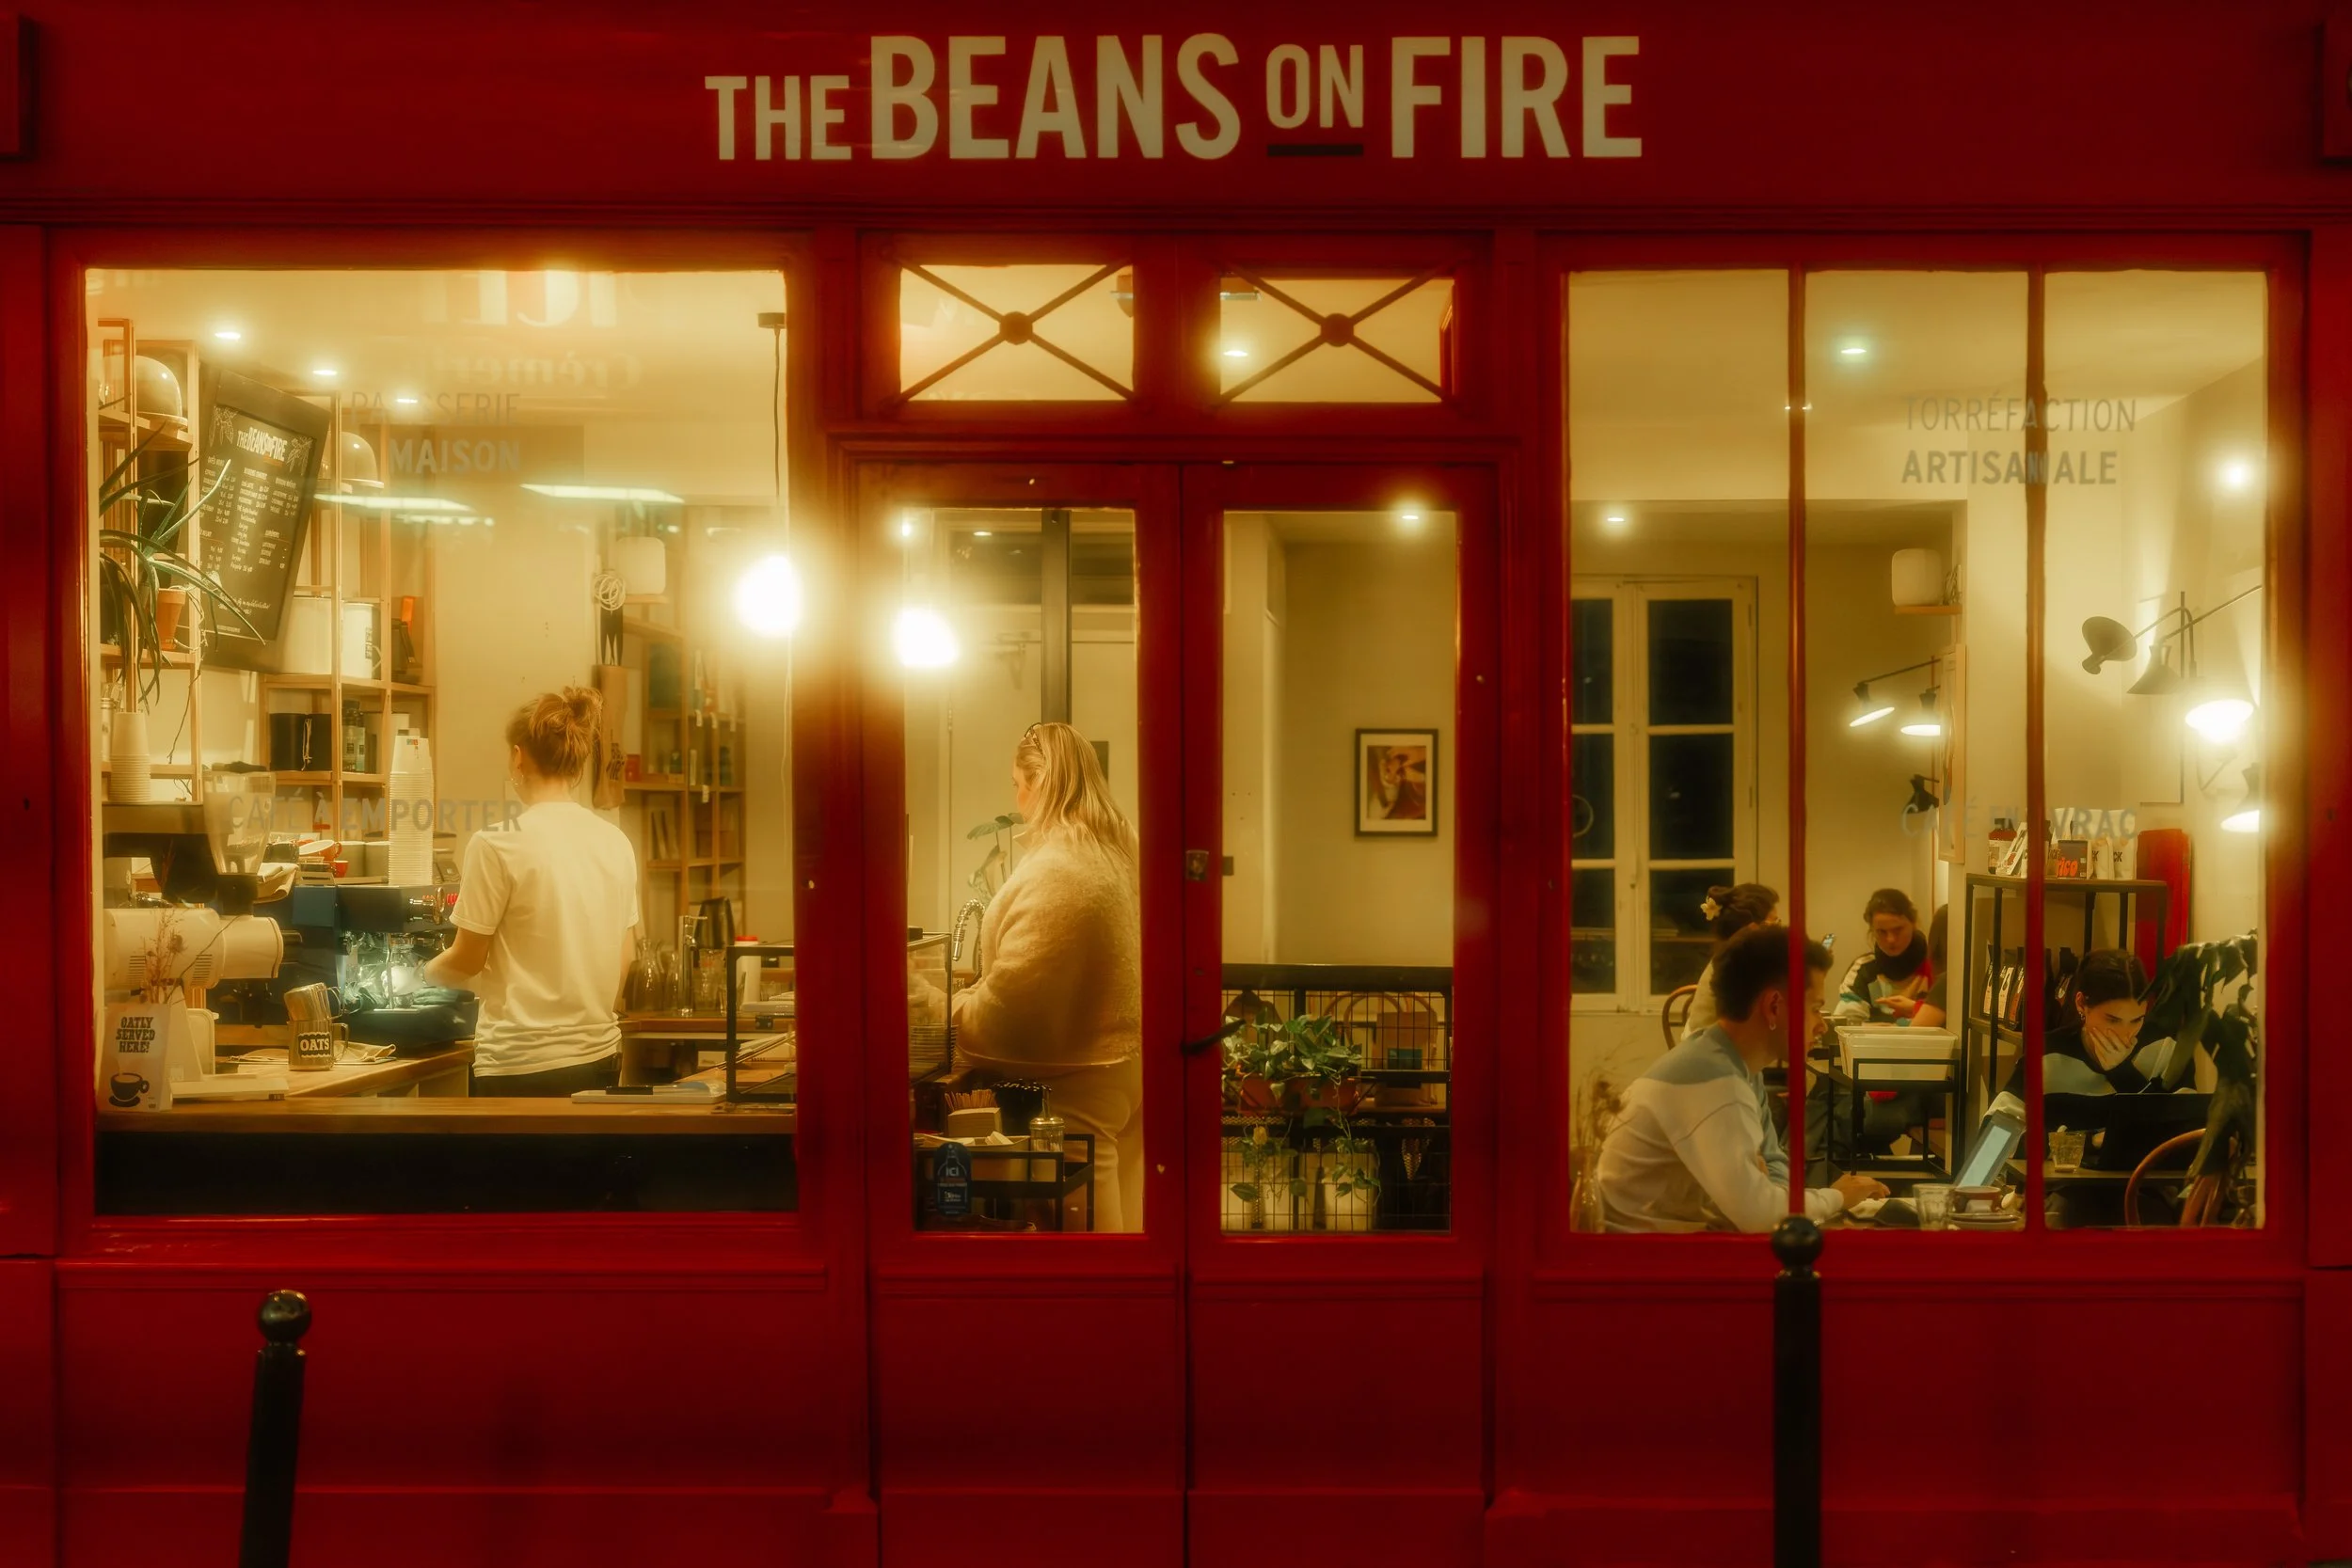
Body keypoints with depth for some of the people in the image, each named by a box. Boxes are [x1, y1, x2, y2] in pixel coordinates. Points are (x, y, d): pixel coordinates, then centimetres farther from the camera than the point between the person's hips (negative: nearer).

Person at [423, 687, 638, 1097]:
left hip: (524, 1065, -5)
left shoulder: (499, 844, -13)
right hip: (600, 1055, 5)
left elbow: (468, 959, -4)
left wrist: (426, 972, 17)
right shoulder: (616, 843, 4)